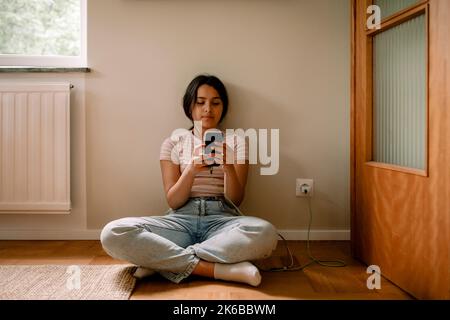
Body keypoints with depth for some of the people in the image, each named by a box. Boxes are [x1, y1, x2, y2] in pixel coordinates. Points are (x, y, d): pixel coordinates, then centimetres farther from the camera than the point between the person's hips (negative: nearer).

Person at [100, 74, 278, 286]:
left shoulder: (236, 142, 10)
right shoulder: (173, 143, 10)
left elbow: (235, 200, 2)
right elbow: (173, 201, 1)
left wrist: (228, 168, -19)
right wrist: (192, 168, -17)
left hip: (221, 219, 1)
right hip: (181, 219, 0)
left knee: (265, 233, -35)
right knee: (113, 234, -28)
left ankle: (162, 261, -23)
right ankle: (219, 269, -27)